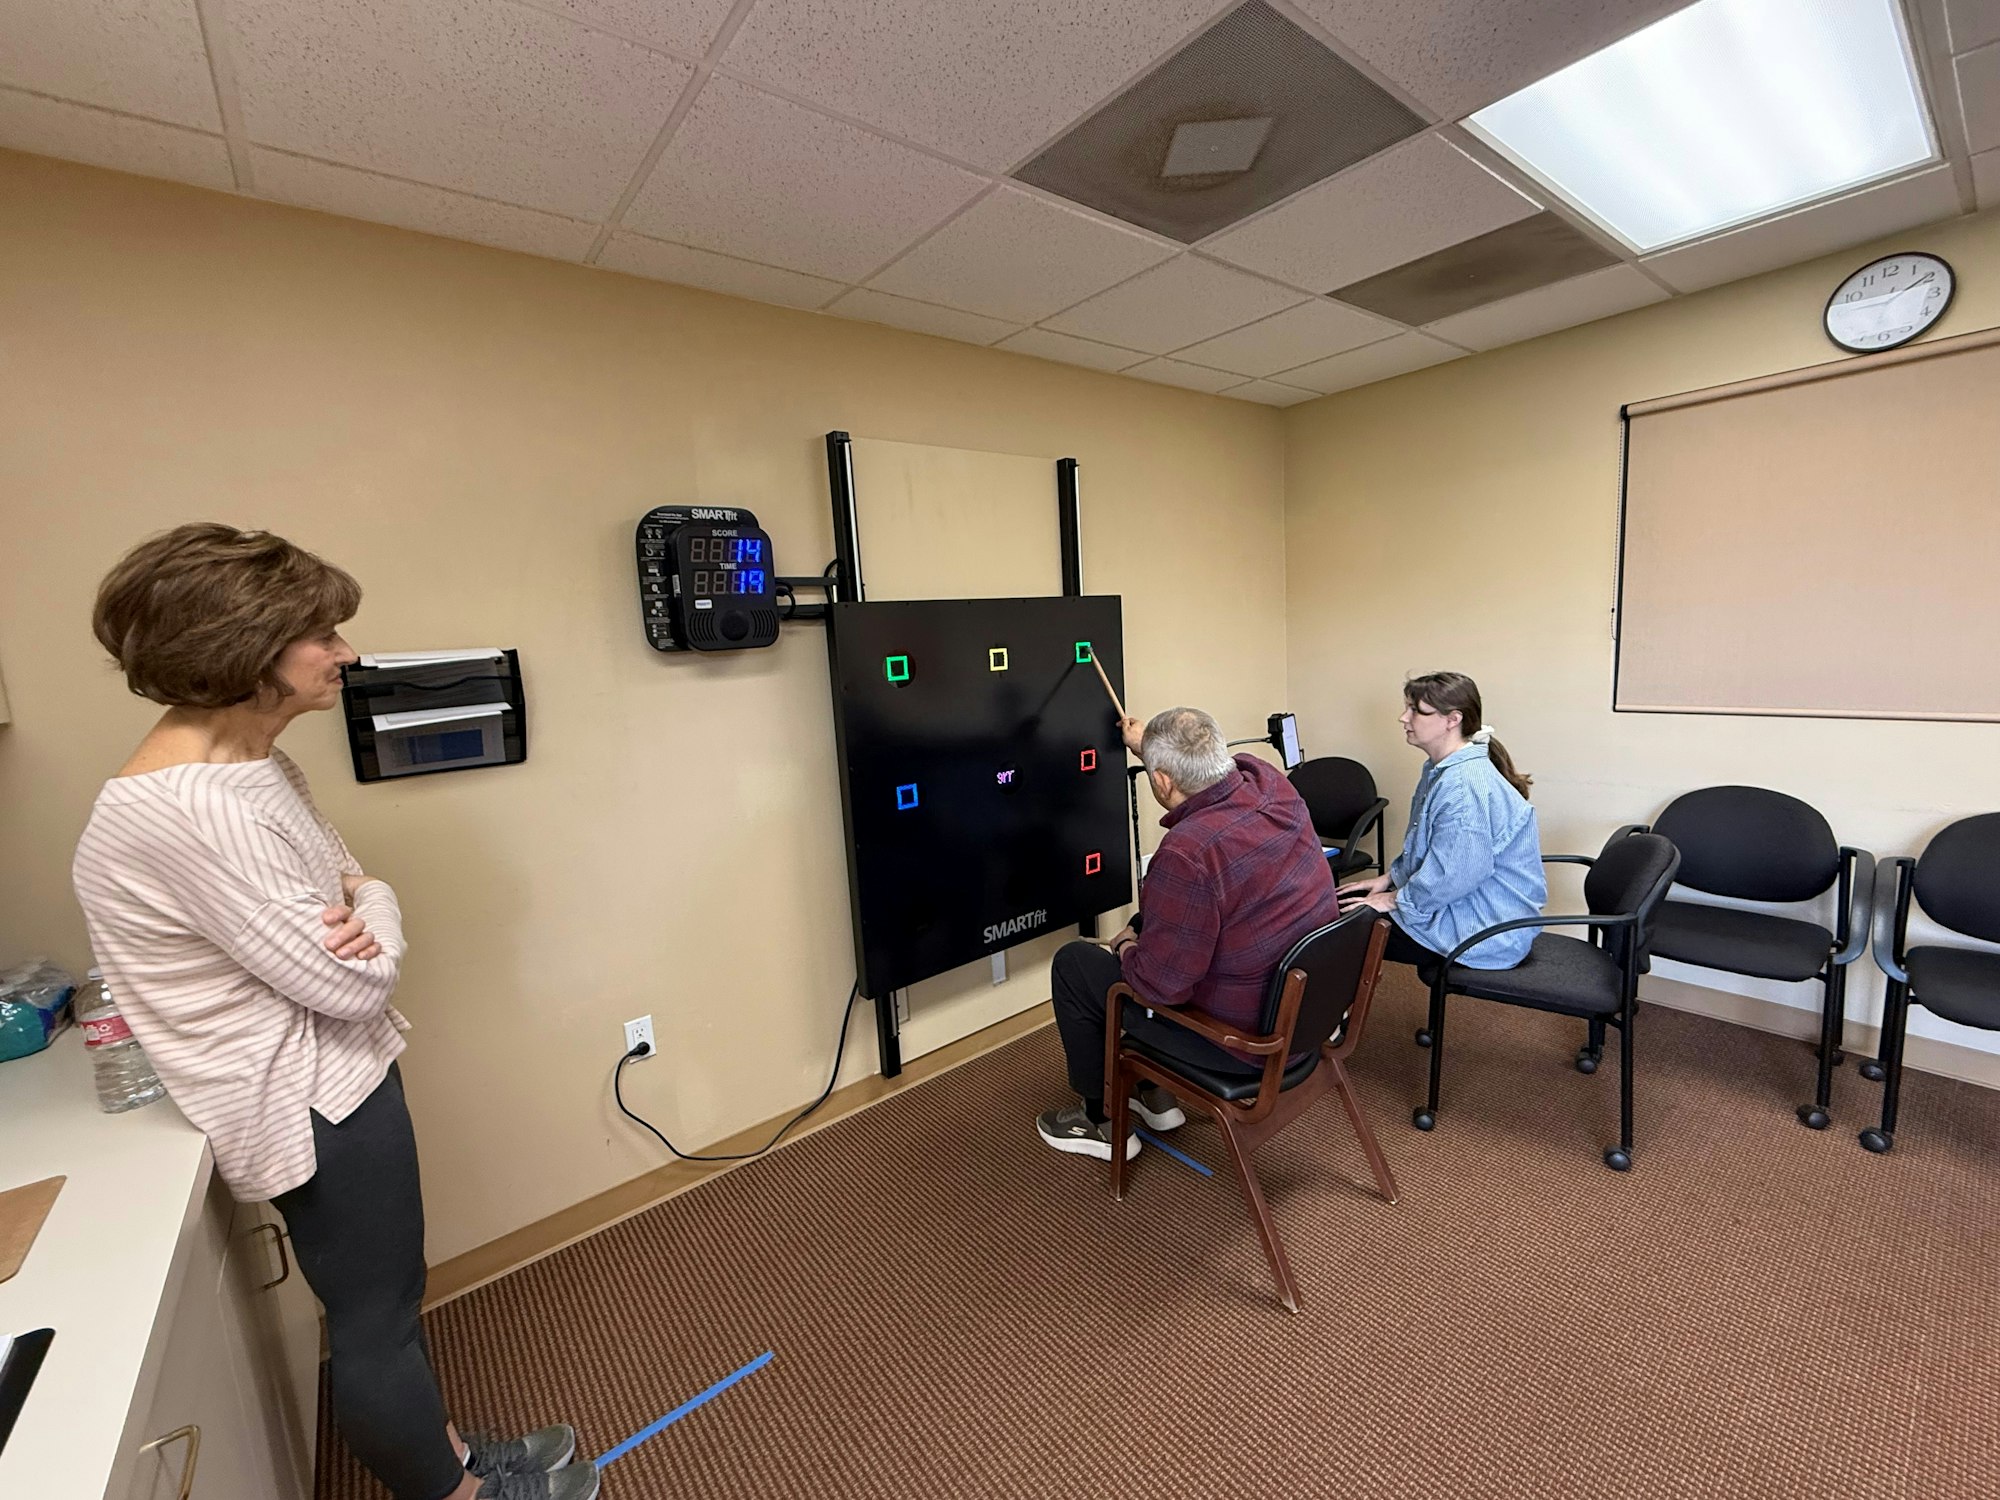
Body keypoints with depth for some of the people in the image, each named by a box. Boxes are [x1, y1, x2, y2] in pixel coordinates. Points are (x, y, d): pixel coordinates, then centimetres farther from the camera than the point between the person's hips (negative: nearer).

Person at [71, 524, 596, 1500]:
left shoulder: (249, 761, 2)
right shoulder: (190, 810, -29)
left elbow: (347, 876, 10)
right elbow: (352, 984, -25)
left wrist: (355, 906, -12)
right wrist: (372, 919, -6)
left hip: (335, 1075, 9)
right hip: (315, 1105, -9)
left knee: (380, 1301, 25)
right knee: (376, 1317, 13)